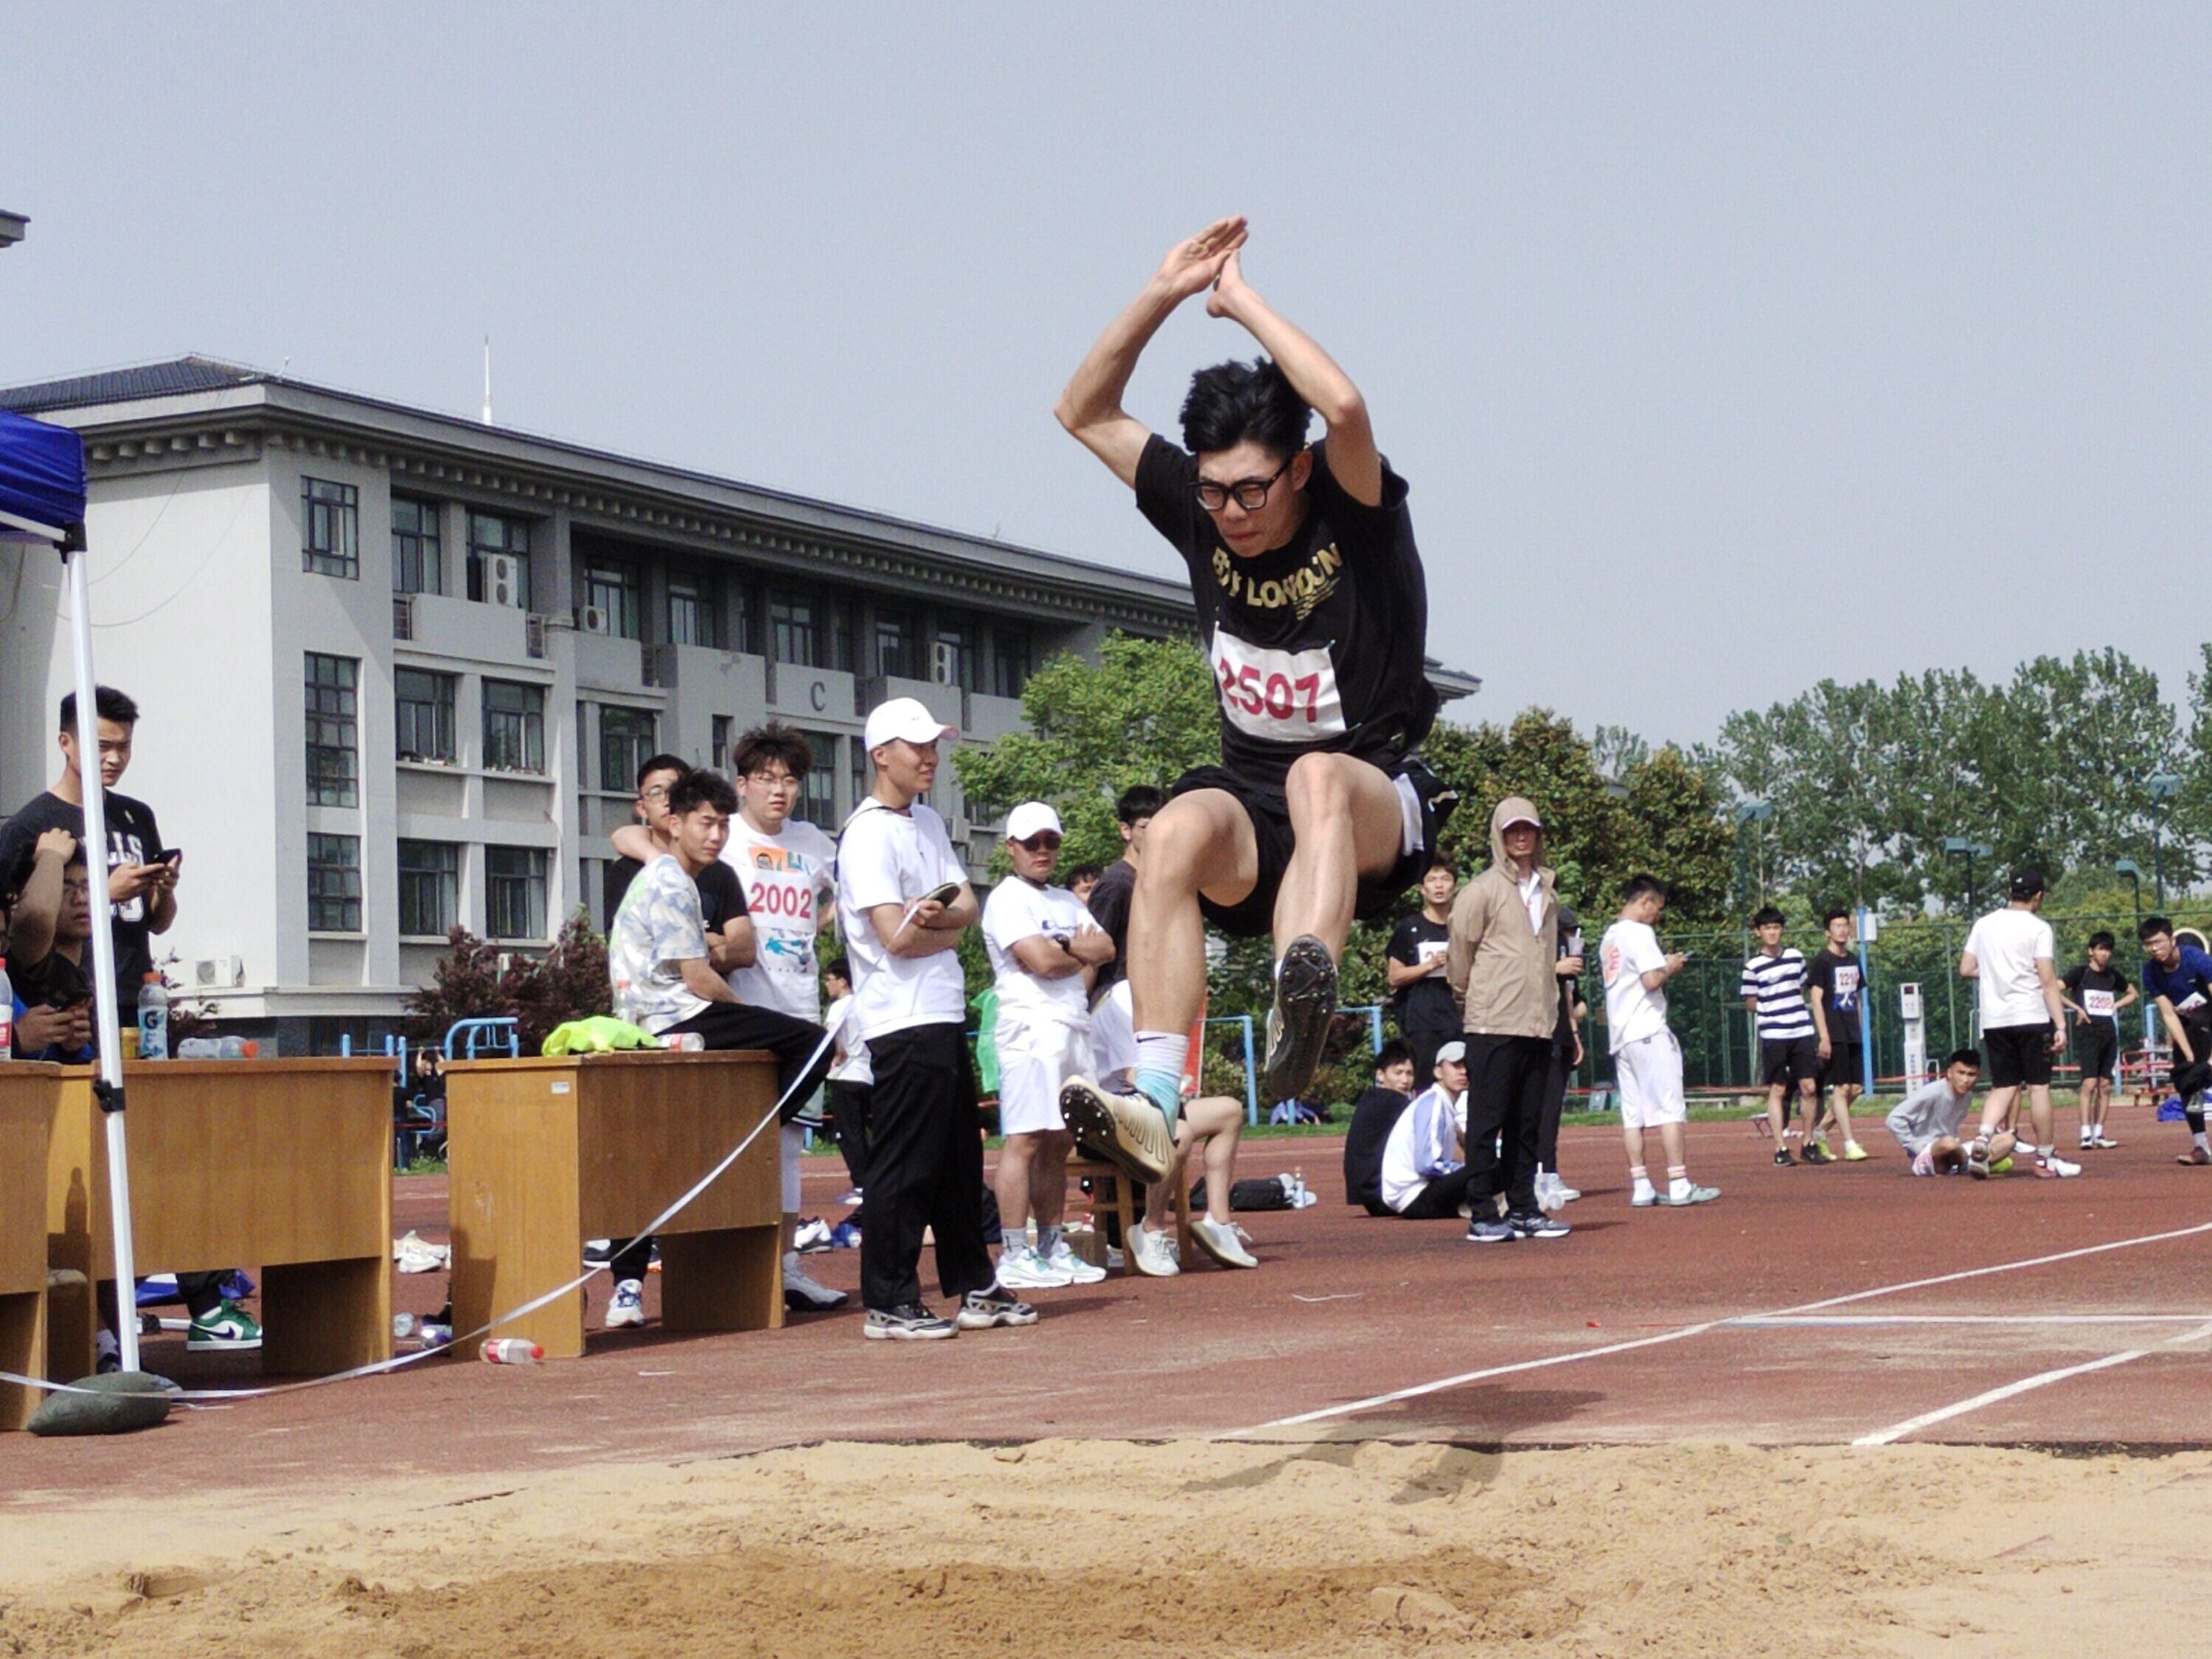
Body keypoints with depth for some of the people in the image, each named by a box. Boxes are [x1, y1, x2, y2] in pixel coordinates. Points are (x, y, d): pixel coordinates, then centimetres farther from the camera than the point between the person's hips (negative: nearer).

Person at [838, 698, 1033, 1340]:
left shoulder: (928, 823, 17)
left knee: (960, 1159, 15)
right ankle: (889, 1305, -2)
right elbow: (897, 937, -17)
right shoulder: (870, 833, -11)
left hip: (945, 1015, 9)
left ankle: (974, 1288, 23)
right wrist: (948, 925, -1)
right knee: (905, 1165, -7)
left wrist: (931, 917, -13)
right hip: (903, 1021, -9)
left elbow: (968, 907, 7)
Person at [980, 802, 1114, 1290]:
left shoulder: (1067, 901, 23)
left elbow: (1106, 949, 10)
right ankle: (1015, 1256, -13)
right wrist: (1083, 951, 3)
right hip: (1031, 1027, -8)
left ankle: (1052, 1248, 14)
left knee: (1059, 1142, 9)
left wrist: (1064, 947, -8)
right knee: (1024, 1140, -11)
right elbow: (1041, 962, -14)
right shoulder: (1007, 899, -2)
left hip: (1074, 1027, 8)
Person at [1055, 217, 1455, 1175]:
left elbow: (1344, 407, -32)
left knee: (1319, 775, -39)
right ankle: (1154, 1102, -44)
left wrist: (1243, 301, -19)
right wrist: (1164, 294, -5)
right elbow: (1084, 413, 7)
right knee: (1179, 830, -32)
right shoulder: (1201, 518, 3)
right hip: (1253, 813, 3)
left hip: (1377, 810, -3)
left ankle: (1304, 994, -64)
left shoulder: (1356, 521, -11)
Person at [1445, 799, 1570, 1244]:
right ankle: (1483, 1215, -4)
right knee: (1487, 1120, -5)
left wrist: (1557, 1010, 15)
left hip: (1538, 1023, 6)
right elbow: (1460, 951, -1)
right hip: (1494, 1023, -6)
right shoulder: (1482, 891, -4)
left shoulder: (1546, 890, 16)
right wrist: (1469, 998, 8)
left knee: (1528, 1123, 9)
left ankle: (1522, 1208, 15)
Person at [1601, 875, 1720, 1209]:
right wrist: (1670, 968, 0)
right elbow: (1651, 980, -19)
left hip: (1621, 1034, 9)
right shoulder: (1640, 933, -10)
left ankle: (1641, 1187, 4)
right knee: (1670, 1107, -6)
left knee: (1632, 1113, 6)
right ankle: (1679, 1185, -9)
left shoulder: (1609, 938, 16)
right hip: (1648, 1031, -9)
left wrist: (1663, 965, 20)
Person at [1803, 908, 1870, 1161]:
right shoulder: (1821, 961, -6)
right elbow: (1816, 1000, -11)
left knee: (1854, 1089, 5)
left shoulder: (1853, 961, 15)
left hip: (1852, 1035, 7)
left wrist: (1859, 1031, 15)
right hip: (1834, 1034, -7)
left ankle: (1816, 1133, 16)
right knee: (1841, 1088, -9)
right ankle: (1850, 1145, -10)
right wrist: (1824, 1036, -17)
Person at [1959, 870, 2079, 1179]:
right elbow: (2048, 982, -11)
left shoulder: (1984, 924, 8)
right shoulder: (2038, 928, -6)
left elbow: (1965, 970, 10)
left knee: (2003, 1087, 9)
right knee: (2039, 1086, 3)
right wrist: (2061, 1026, -12)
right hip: (2031, 1017, -4)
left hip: (1994, 1019, 4)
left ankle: (1983, 1138, -15)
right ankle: (2045, 1157, 8)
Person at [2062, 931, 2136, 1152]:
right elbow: (2055, 991, -10)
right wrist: (2076, 1008, -13)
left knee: (2105, 1085, 5)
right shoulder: (2080, 972, -3)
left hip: (2109, 1033, 6)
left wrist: (2116, 1005, 10)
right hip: (2087, 1032, -6)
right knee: (2090, 1082, -14)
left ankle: (2099, 1134, 10)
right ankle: (2086, 1135, -17)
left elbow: (2132, 994, 28)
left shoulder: (2113, 976, 12)